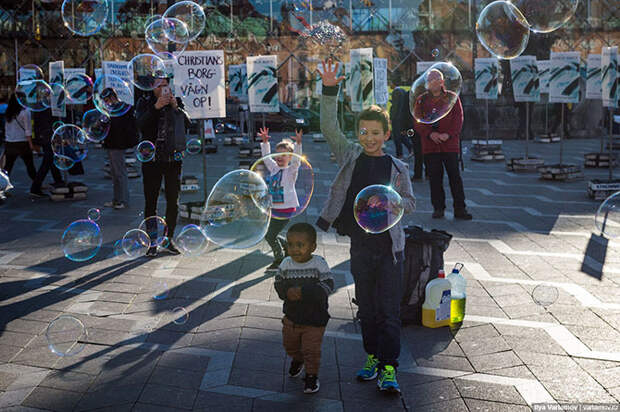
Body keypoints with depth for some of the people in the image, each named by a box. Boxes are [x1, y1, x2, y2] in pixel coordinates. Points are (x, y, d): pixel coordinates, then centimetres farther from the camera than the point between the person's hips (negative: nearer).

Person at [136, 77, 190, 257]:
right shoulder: (145, 102, 2)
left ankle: (169, 239, 18)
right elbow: (141, 124, -13)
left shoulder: (176, 101, 8)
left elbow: (188, 123, -3)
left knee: (173, 201, 6)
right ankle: (152, 242, 6)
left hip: (174, 158, 2)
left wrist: (176, 107, -15)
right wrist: (156, 107, -22)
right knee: (150, 201, -1)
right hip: (152, 159, -2)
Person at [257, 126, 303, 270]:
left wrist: (298, 143, -38)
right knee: (270, 235, 13)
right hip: (275, 208, 7)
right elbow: (266, 157, 13)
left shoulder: (291, 170, -9)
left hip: (286, 209, -7)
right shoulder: (274, 168, 10)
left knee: (270, 236, -3)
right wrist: (265, 142, 0)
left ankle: (279, 260, 17)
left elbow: (296, 159, -25)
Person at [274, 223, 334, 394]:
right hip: (291, 317, 4)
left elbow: (328, 286, -21)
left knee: (311, 350, 2)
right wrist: (287, 292, -21)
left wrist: (303, 291, -29)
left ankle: (311, 375, 26)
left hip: (315, 319, -4)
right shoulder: (286, 264, -7)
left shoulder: (319, 264, -17)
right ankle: (297, 360, 55)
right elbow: (278, 284, 1)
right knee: (290, 346, 23)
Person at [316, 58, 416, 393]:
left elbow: (411, 203, 7)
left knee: (389, 309, -1)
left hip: (389, 245, -2)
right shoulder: (349, 156, 3)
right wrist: (329, 91, -17)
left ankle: (388, 367, 7)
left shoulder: (397, 168, 2)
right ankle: (373, 357, 27)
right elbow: (329, 127, -7)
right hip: (360, 245, 2)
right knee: (366, 306, 13)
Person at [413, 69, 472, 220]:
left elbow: (458, 118, 0)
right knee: (434, 178, 4)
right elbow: (418, 122, 4)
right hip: (430, 145, 1)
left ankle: (460, 208, 5)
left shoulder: (452, 97, 7)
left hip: (450, 144, -1)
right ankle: (438, 208, 13)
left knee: (455, 176, -1)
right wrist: (430, 134, -13)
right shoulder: (421, 100, 10)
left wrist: (449, 134, -15)